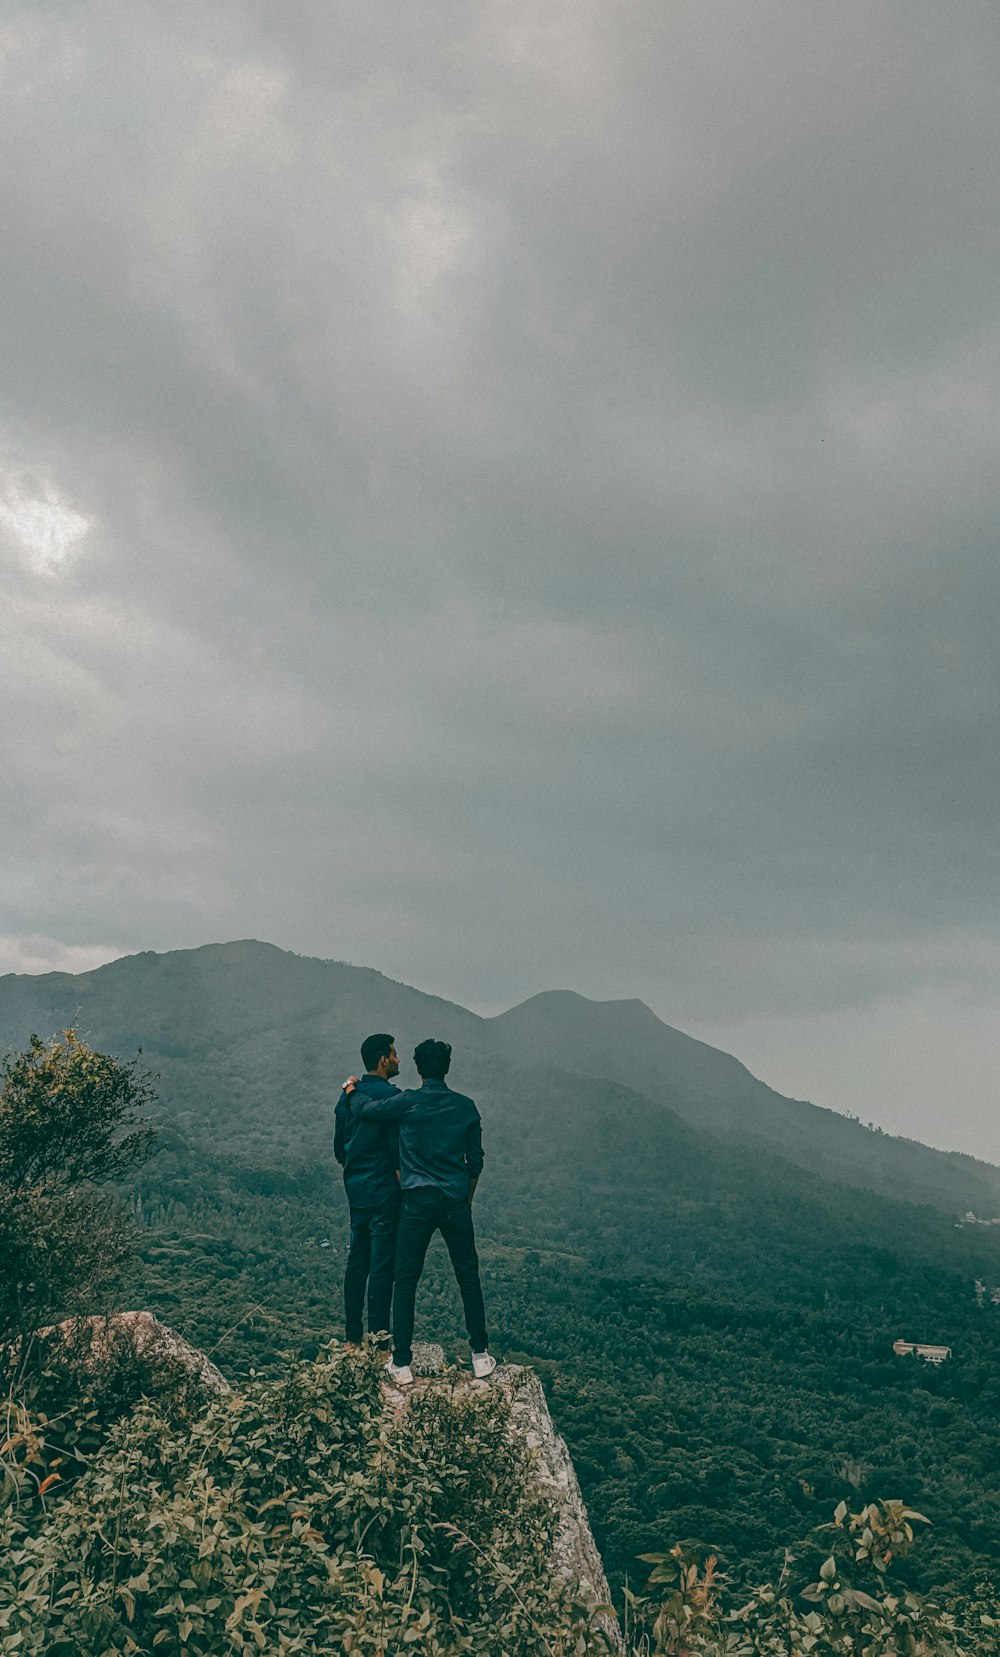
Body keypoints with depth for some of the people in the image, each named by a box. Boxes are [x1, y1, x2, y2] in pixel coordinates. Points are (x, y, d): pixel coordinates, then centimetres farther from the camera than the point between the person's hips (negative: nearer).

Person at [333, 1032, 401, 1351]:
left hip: (355, 1190, 8)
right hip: (384, 1192, -7)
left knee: (356, 1262, 14)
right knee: (382, 1267, -2)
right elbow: (398, 1149, -17)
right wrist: (406, 1189, -7)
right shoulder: (390, 1096, -15)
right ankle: (379, 1344, 2)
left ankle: (352, 1338, 21)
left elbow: (339, 1149, 14)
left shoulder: (347, 1096, 8)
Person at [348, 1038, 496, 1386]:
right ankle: (480, 1357, 19)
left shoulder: (407, 1103, -7)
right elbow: (475, 1161, 8)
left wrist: (355, 1088, 26)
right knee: (469, 1278, 14)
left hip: (418, 1201, -2)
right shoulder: (466, 1107, 2)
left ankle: (401, 1364, 10)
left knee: (406, 1281, 7)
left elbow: (362, 1108, 4)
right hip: (456, 1201, 2)